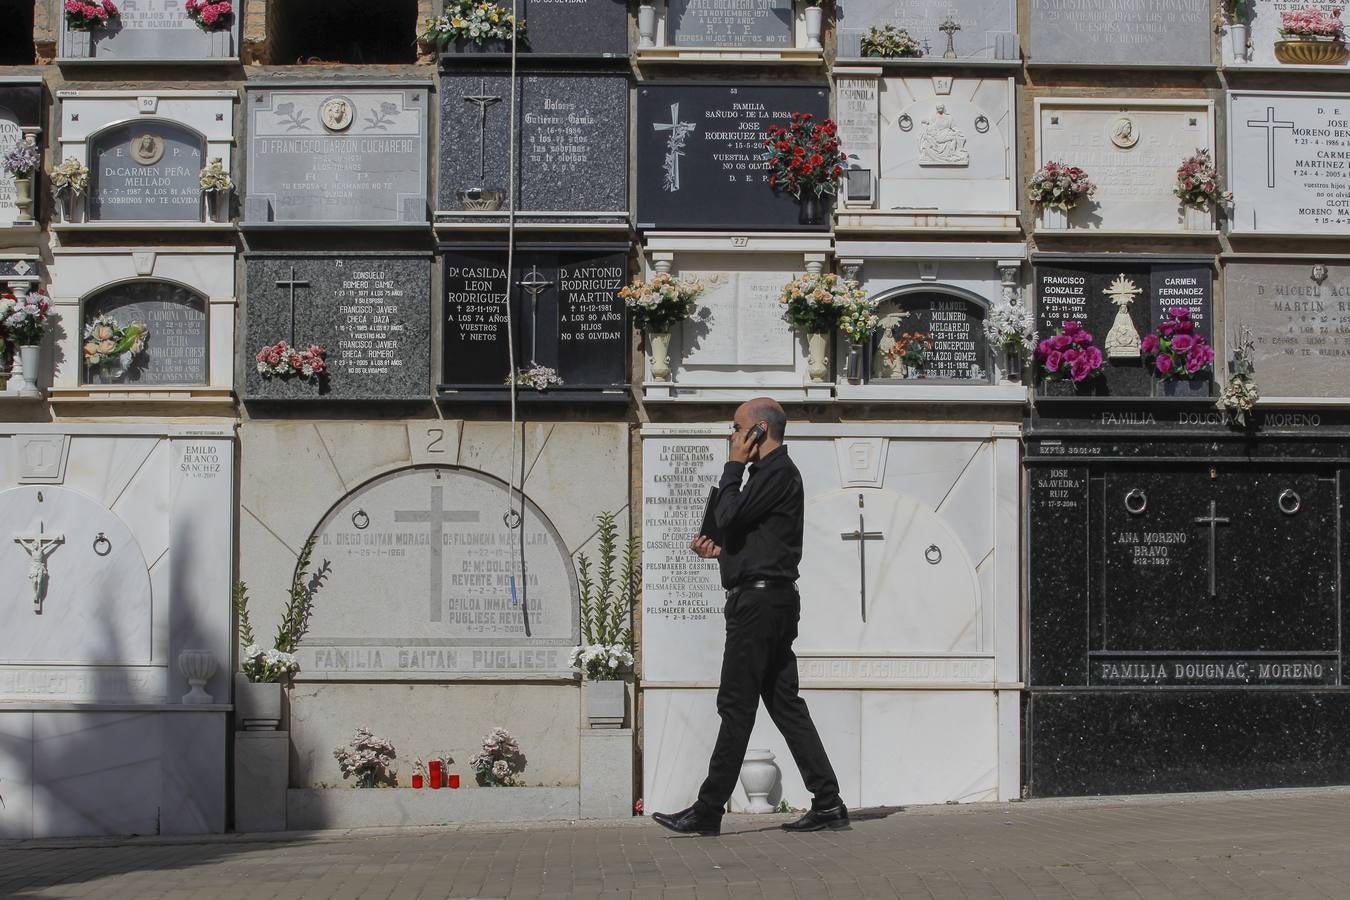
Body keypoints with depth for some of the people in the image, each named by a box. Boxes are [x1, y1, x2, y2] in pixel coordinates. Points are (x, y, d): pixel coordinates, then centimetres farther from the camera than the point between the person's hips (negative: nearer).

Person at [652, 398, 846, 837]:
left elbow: (727, 515, -18)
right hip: (770, 599, 11)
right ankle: (827, 803, 8)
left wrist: (734, 466, -6)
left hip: (760, 599, -11)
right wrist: (722, 550, 13)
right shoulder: (774, 472, 22)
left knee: (736, 705, -7)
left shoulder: (777, 472, -11)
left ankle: (708, 810, -4)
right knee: (784, 702, 9)